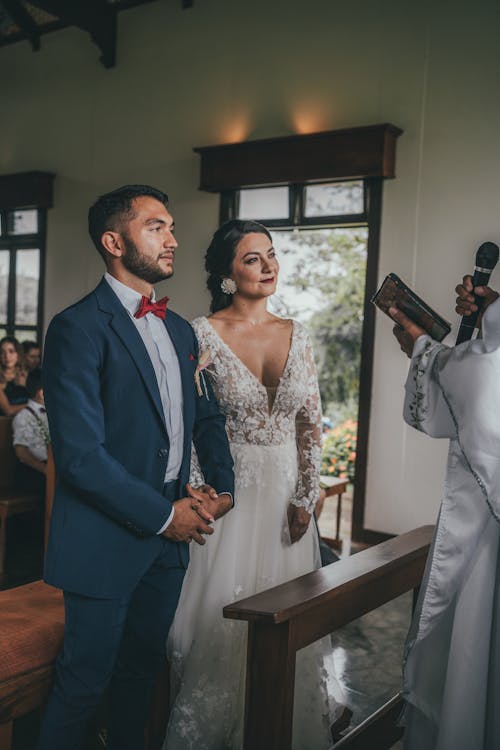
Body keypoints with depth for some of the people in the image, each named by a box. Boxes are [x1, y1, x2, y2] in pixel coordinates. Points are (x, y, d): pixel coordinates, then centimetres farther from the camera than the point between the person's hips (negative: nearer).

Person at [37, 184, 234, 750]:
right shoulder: (78, 328, -16)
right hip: (106, 541, -7)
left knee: (142, 668, 21)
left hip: (170, 536, 7)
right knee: (85, 679, 9)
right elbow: (80, 455, -21)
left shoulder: (180, 331, 11)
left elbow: (206, 415, 18)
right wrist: (164, 514, -15)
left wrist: (222, 484, 1)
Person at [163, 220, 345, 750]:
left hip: (287, 491, 4)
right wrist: (200, 497, -15)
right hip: (230, 488, -4)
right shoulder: (202, 334, -9)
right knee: (225, 610, 6)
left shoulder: (296, 335, 4)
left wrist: (305, 497, 0)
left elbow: (311, 419, 4)